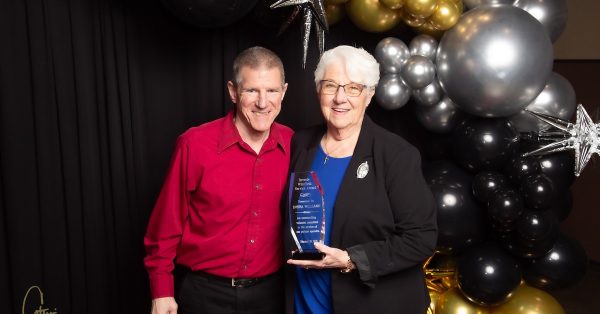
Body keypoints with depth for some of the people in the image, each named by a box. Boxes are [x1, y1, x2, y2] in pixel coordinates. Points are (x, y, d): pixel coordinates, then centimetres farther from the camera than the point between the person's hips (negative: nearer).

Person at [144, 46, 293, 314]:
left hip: (269, 291, 3)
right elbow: (168, 223, -6)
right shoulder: (194, 144, -14)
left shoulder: (294, 146, -6)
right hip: (206, 292, -2)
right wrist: (161, 290, -4)